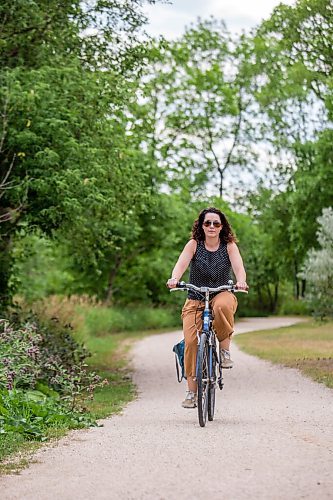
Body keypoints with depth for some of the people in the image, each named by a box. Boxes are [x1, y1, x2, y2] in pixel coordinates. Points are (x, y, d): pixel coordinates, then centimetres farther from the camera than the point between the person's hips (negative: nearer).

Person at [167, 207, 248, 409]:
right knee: (190, 341, -14)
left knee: (222, 306, -39)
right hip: (195, 300, 1)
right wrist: (174, 279, -40)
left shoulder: (229, 246, -2)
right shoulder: (194, 244, -3)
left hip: (222, 295, -1)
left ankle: (225, 349, -14)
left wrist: (241, 281, -40)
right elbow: (182, 263, -19)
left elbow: (238, 265, -17)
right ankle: (192, 392, -3)